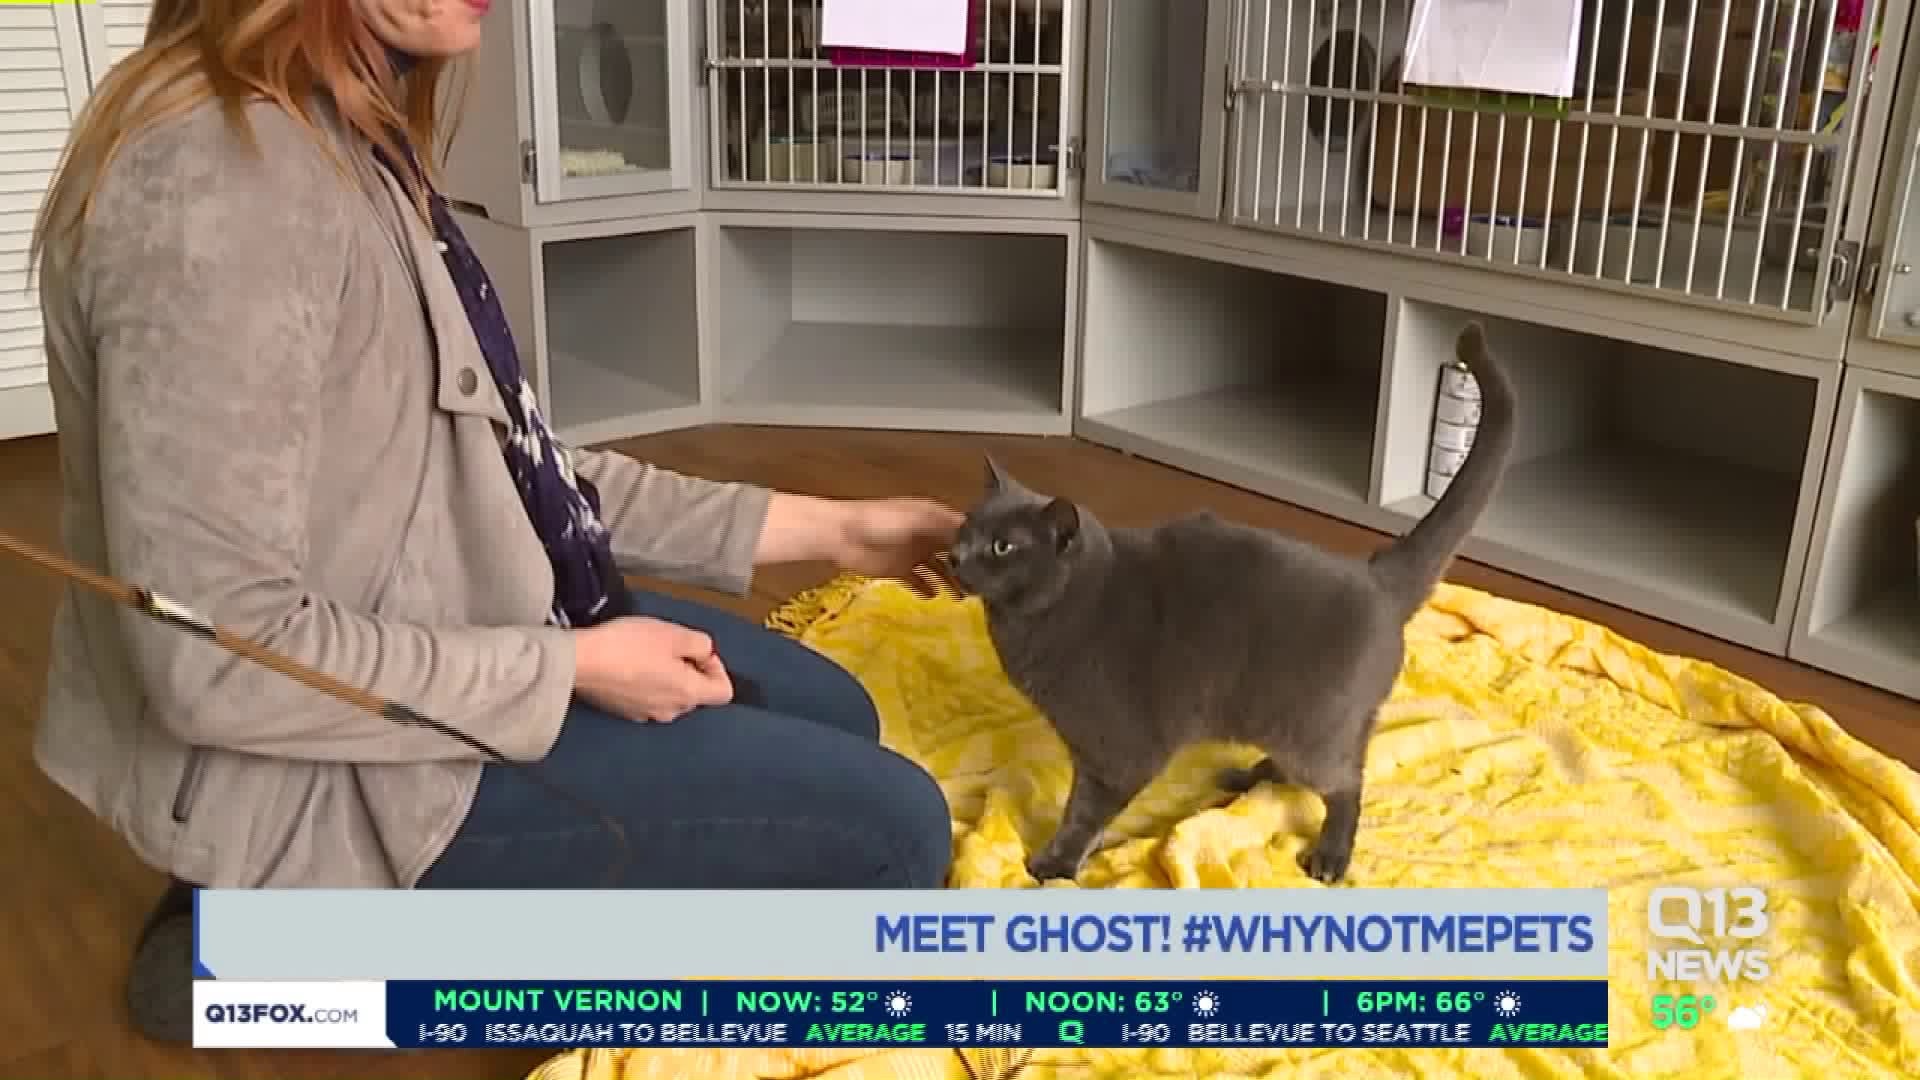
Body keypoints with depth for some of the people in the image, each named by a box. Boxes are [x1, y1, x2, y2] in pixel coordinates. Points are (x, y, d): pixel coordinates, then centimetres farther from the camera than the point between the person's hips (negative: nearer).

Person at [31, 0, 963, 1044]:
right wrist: (573, 667, -18)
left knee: (833, 717, 18)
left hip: (422, 658, 9)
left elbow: (497, 468, 6)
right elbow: (221, 659, -28)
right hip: (335, 767, -9)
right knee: (889, 828, -6)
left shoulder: (342, 137, 4)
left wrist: (815, 526, 5)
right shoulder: (218, 191, -27)